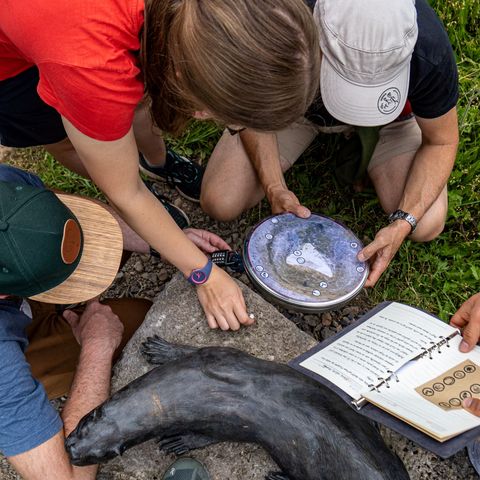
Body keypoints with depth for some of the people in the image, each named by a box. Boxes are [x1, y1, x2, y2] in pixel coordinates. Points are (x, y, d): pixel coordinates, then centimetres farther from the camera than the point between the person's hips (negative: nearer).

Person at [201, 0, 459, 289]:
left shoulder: (430, 51, -36)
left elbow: (441, 143, -18)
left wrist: (403, 222, -30)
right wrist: (274, 186, -31)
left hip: (387, 115, 0)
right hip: (292, 105, 1)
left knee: (426, 226, -18)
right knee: (220, 203, -14)